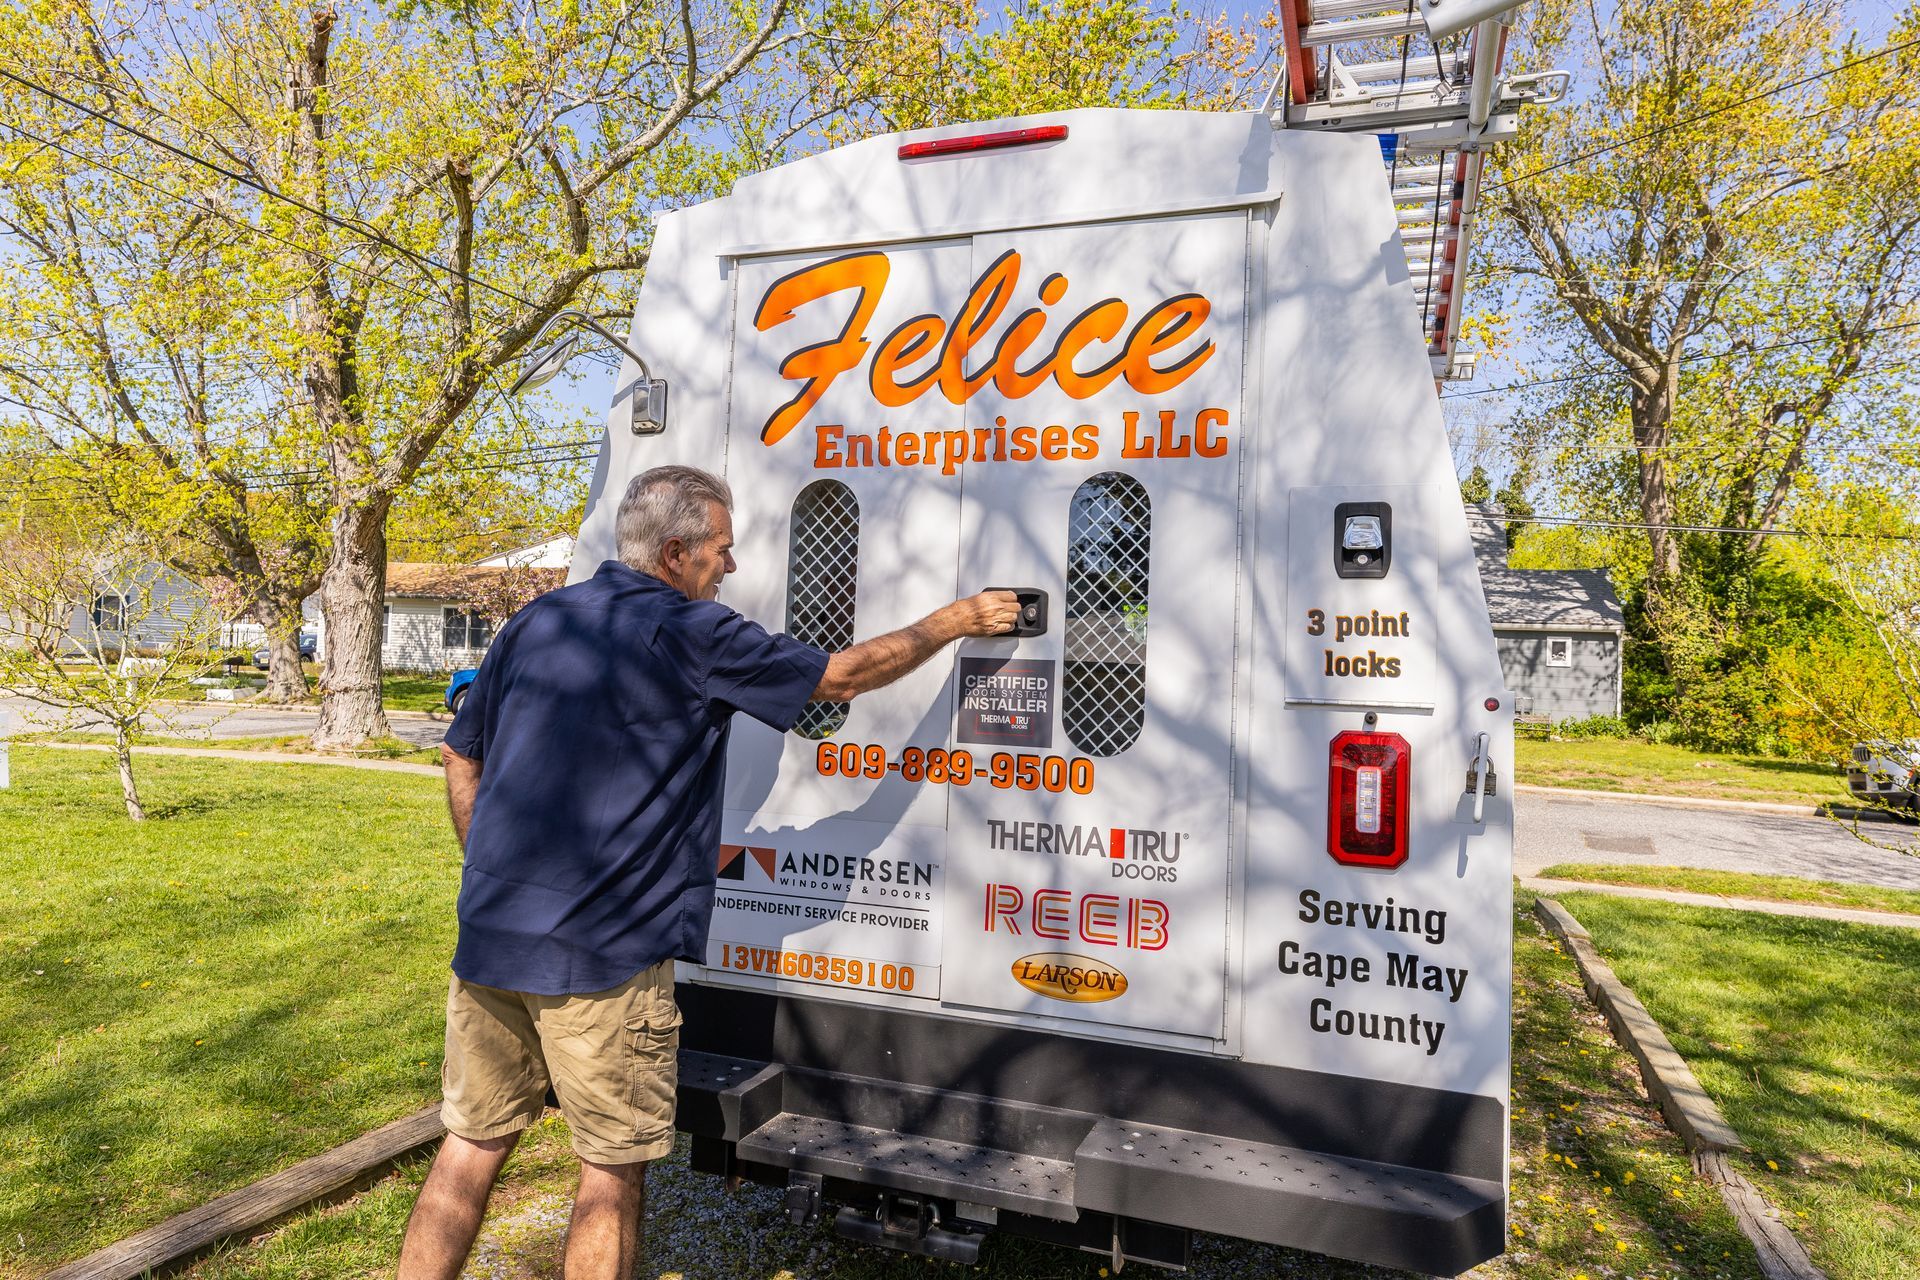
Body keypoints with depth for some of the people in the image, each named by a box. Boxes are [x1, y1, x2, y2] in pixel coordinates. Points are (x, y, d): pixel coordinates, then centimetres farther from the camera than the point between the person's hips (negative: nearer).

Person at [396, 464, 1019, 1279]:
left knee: (472, 1144, 20)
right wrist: (953, 622, 9)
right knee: (614, 1171, 10)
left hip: (488, 939, 7)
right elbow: (842, 676, -3)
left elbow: (462, 758, 15)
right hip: (605, 960, -7)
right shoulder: (691, 634, -11)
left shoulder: (535, 621, 9)